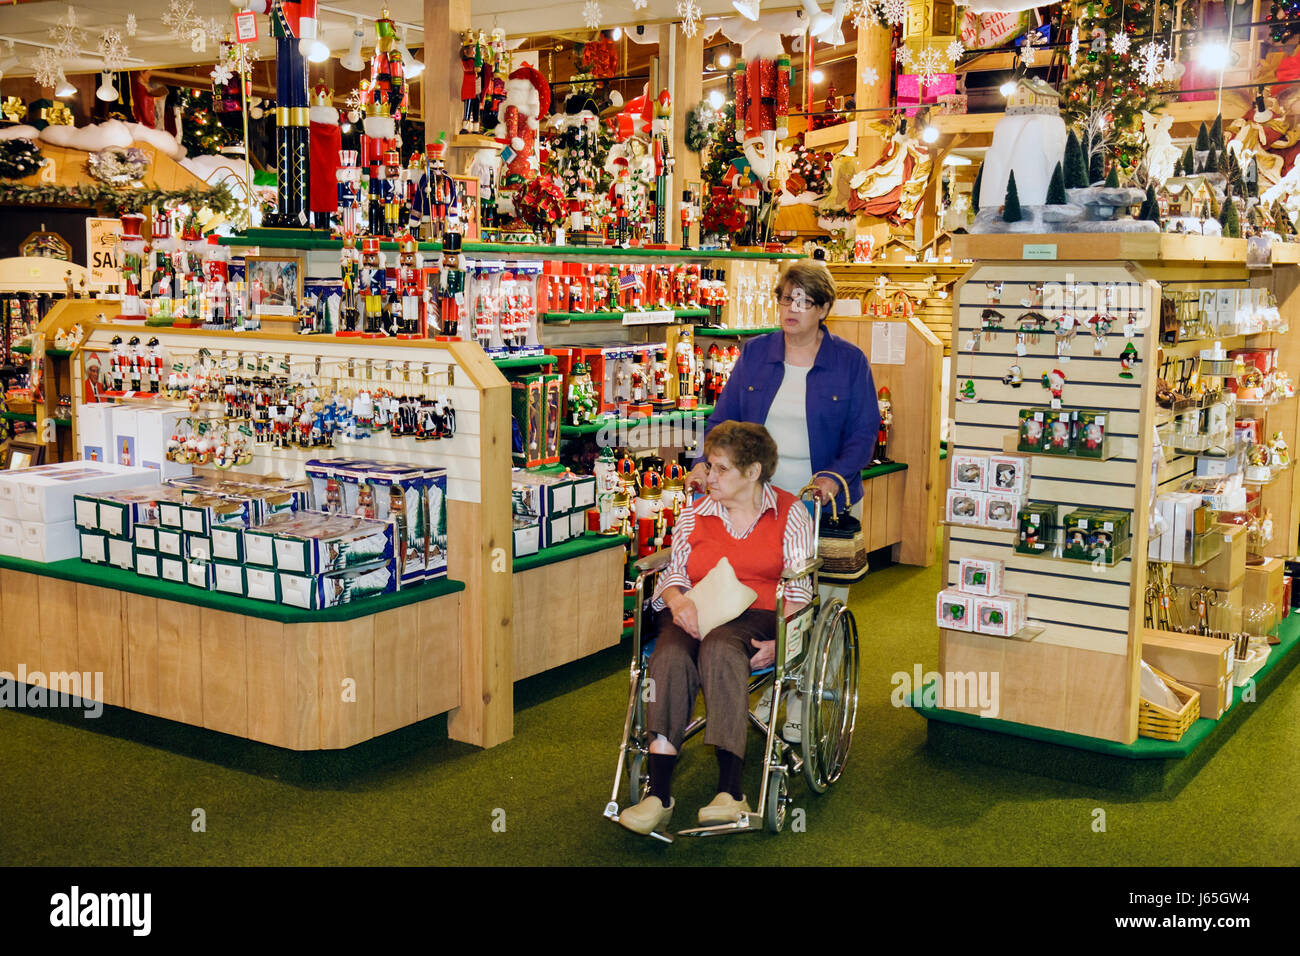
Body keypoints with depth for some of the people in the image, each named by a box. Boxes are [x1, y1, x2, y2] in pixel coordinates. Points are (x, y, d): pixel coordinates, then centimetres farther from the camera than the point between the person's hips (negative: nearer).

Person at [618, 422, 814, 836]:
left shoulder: (788, 512, 10)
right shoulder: (695, 514, 20)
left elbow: (799, 588, 3)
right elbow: (673, 572, 13)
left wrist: (778, 640, -14)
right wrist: (678, 601, -12)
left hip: (757, 617, -3)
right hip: (695, 615, 3)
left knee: (720, 649, -38)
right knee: (670, 658, -33)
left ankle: (730, 791, -42)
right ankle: (657, 794, -39)